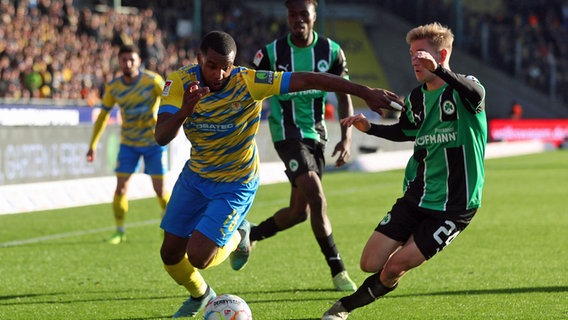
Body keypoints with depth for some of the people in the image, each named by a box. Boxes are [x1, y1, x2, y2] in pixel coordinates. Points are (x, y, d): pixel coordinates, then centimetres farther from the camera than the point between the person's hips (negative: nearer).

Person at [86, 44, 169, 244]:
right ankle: (119, 231, 8)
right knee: (121, 188, -5)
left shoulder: (152, 81, -15)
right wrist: (93, 144, 5)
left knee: (160, 189, -2)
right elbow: (103, 115, 5)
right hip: (128, 143, 2)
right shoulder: (113, 87, -5)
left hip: (153, 142, -2)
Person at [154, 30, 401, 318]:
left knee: (199, 257, -14)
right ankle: (200, 296, 44)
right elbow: (161, 137, -28)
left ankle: (238, 236, 20)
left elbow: (309, 80, -26)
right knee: (170, 253, 10)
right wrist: (184, 111, -49)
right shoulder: (179, 82, -19)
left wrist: (365, 92, -27)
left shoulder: (248, 82, -26)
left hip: (236, 184, -4)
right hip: (195, 176, 4)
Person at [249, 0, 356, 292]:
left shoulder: (331, 51, -1)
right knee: (316, 197, -21)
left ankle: (249, 236, 33)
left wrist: (346, 137, -5)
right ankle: (337, 270, -13)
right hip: (287, 133, -5)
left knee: (300, 211, 8)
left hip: (316, 135, 5)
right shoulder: (271, 53, -8)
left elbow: (344, 94, 6)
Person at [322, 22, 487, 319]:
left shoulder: (464, 88, -13)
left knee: (395, 266, -10)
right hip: (415, 197, 6)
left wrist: (439, 70, -54)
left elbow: (475, 95, -39)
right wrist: (370, 128, 9)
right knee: (370, 263, -2)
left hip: (454, 206, -6)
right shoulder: (415, 98, 7)